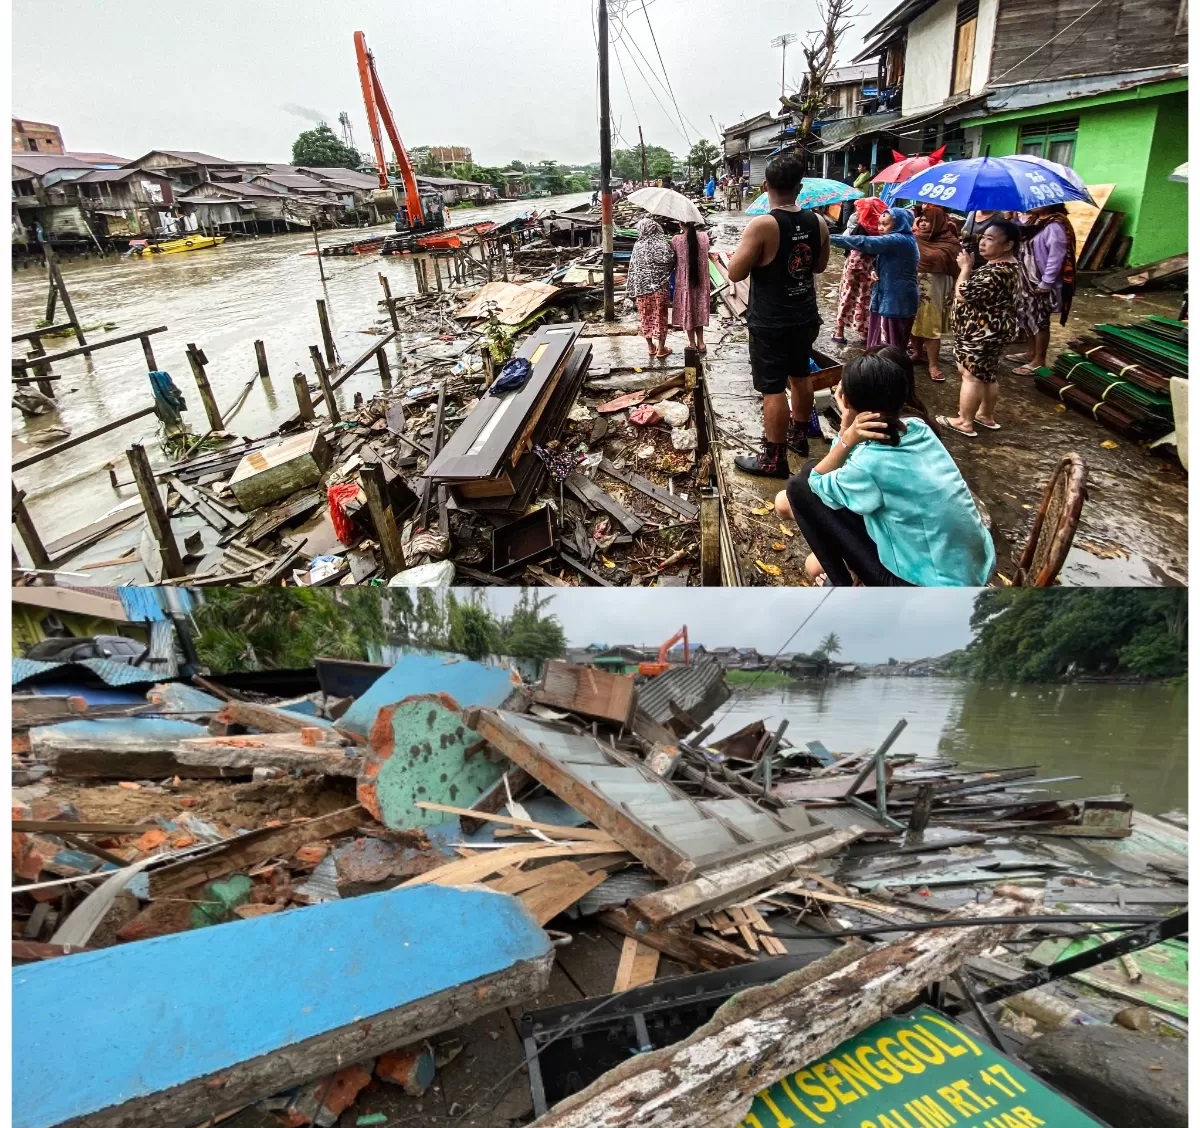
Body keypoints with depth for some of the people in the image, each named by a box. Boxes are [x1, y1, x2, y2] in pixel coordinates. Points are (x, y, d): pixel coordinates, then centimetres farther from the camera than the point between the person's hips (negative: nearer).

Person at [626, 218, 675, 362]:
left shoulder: (638, 246, -3)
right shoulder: (664, 245, -5)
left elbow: (633, 269, -2)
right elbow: (672, 263, -2)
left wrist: (629, 293, 1)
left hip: (642, 286, 1)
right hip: (660, 287, -1)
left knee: (646, 315, 13)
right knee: (659, 316, 7)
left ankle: (651, 346, 21)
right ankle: (661, 348, 11)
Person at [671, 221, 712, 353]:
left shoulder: (676, 240, -12)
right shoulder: (704, 236, -4)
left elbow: (673, 259, -2)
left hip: (684, 281, -3)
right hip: (701, 280, 3)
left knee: (687, 312, 9)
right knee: (699, 311, 17)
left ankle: (692, 344, 14)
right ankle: (700, 343, 22)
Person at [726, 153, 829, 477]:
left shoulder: (761, 225, -19)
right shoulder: (818, 223, 0)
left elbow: (735, 273, -14)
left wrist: (746, 249, 4)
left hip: (770, 322, -6)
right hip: (805, 316, 7)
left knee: (773, 389, -1)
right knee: (800, 376, 22)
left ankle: (774, 459, 4)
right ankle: (799, 435, 39)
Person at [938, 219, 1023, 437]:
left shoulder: (997, 272, -25)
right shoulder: (1009, 266, 11)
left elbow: (963, 294, -28)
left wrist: (966, 267, -15)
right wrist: (971, 267, 5)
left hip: (982, 332, -11)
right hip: (991, 330, 11)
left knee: (972, 376, -2)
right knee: (986, 375, 19)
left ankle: (965, 423, 6)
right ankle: (987, 415, 31)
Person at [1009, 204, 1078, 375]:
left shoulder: (1055, 226, -19)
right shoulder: (1032, 220, 9)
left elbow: (1056, 258, -22)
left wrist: (1046, 283, -22)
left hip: (1042, 284, -9)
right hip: (1028, 280, 9)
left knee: (1039, 320, -2)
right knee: (1026, 316, 18)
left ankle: (1039, 361, 7)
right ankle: (1031, 352, 33)